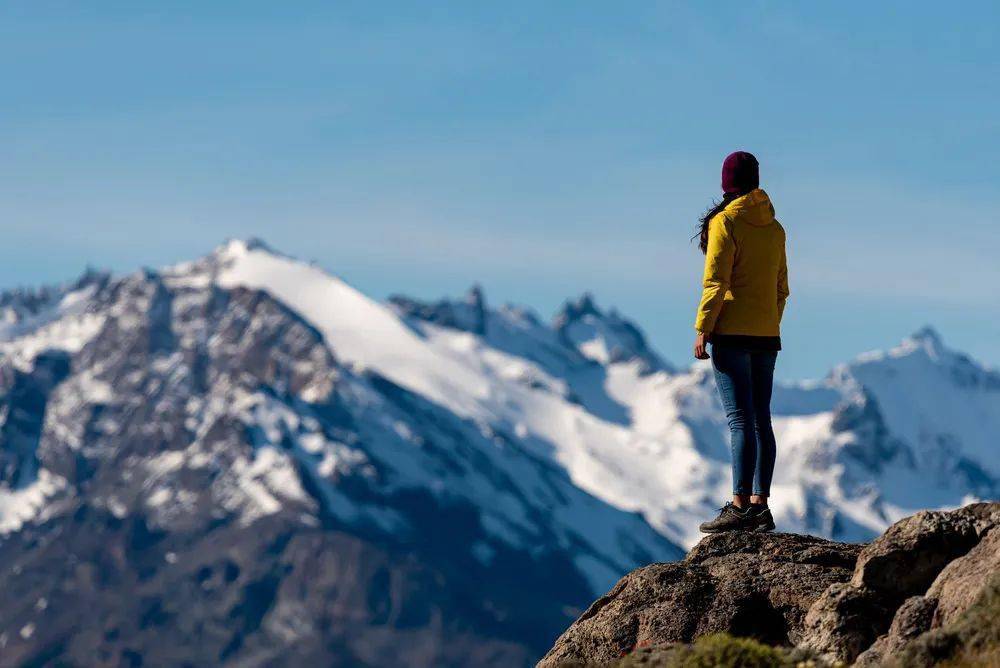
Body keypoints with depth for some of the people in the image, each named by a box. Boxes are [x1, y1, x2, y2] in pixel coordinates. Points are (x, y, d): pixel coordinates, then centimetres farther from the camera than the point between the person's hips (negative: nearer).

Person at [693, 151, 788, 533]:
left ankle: (740, 506, -17)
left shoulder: (726, 223, -7)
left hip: (732, 332, -7)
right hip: (767, 335, 7)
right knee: (761, 419, 9)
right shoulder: (774, 228, 12)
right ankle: (760, 506, 9)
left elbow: (716, 282, -12)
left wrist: (702, 329, -10)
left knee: (740, 420, -12)